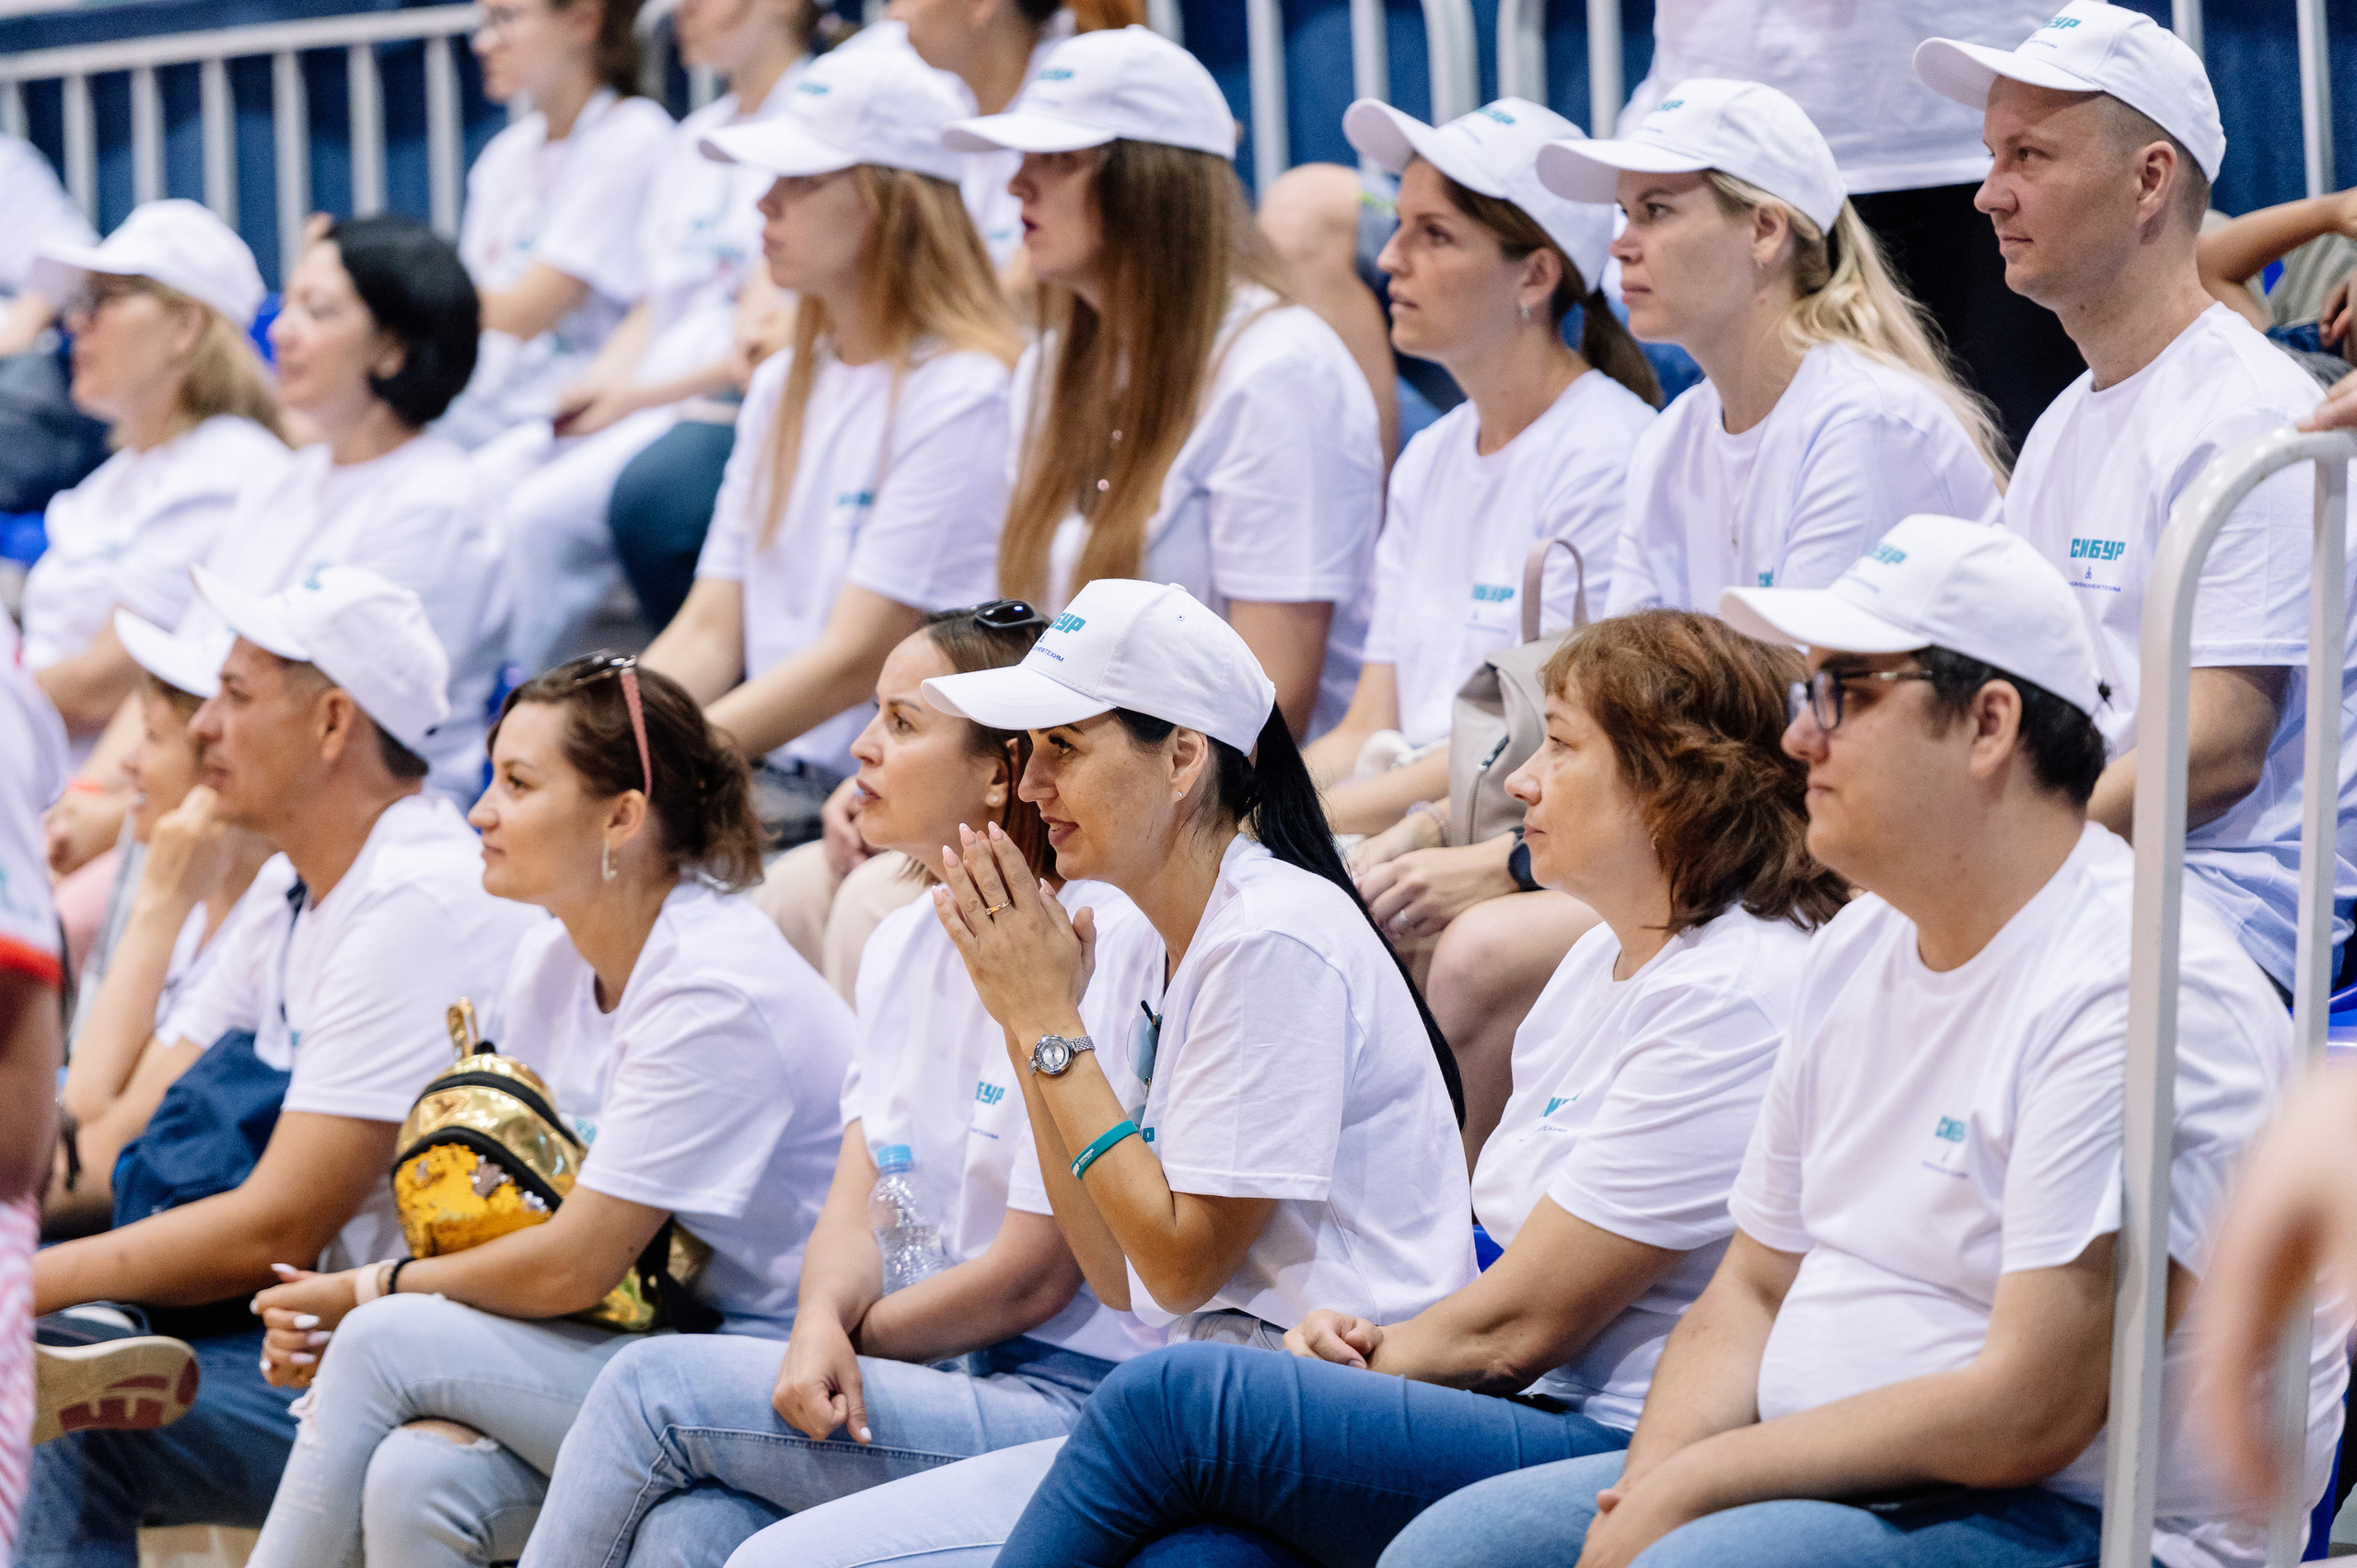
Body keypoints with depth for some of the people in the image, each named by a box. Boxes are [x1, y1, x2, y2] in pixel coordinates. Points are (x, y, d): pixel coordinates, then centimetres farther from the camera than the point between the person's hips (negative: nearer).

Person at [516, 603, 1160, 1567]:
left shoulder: (1102, 944, -12)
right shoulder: (903, 945, 16)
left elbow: (1031, 1279, -12)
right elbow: (854, 1216, 9)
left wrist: (851, 1339, -1)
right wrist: (820, 1328, -13)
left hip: (1070, 1402, -7)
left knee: (655, 1386, -15)